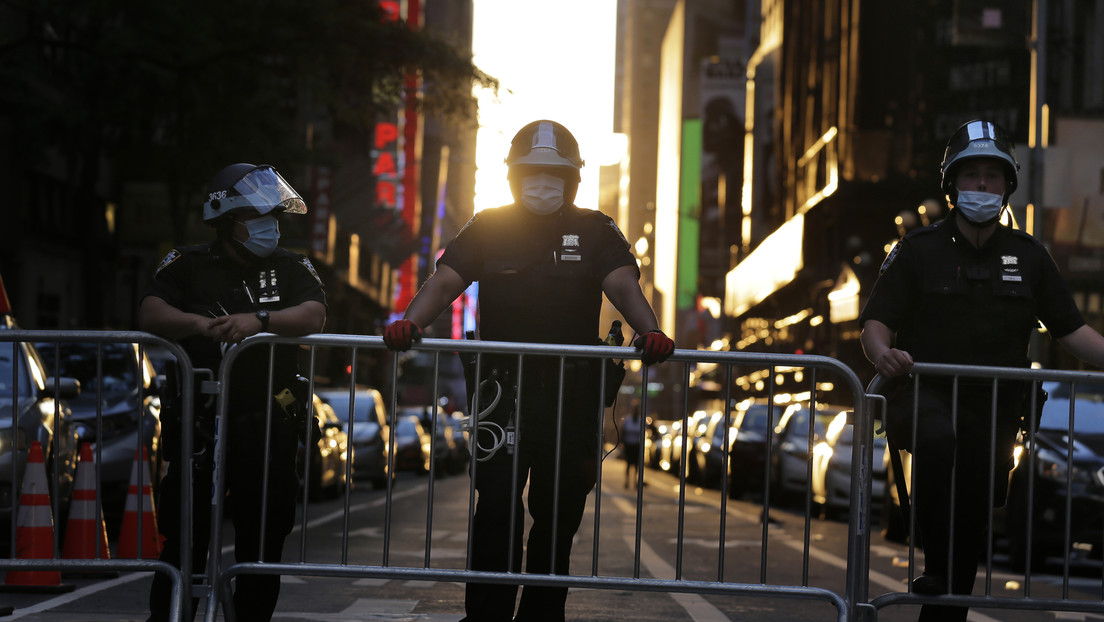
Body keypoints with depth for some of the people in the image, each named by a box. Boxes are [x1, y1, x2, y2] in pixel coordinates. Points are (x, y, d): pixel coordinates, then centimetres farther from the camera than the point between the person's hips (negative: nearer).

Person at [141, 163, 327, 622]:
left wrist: (260, 320, -26)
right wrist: (203, 325, -25)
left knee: (263, 541, 7)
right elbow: (151, 315, -7)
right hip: (198, 424, -1)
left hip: (267, 426, 1)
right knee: (185, 538, -2)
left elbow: (313, 317, -8)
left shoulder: (291, 268, 10)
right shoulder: (188, 266, 7)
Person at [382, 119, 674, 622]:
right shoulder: (488, 228, 8)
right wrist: (410, 321, -25)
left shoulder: (594, 231, 8)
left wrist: (649, 331, -29)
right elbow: (446, 280, -5)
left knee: (559, 515, 7)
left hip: (572, 395, 1)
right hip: (504, 388, -1)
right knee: (496, 509, -8)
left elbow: (622, 284, -9)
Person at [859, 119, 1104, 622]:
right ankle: (935, 567, -30)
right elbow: (877, 322, -1)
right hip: (925, 394, -3)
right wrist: (882, 353, -23)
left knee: (972, 524, 4)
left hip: (994, 407, 3)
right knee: (938, 440, -37)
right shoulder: (919, 250, 4)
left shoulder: (1027, 256, 12)